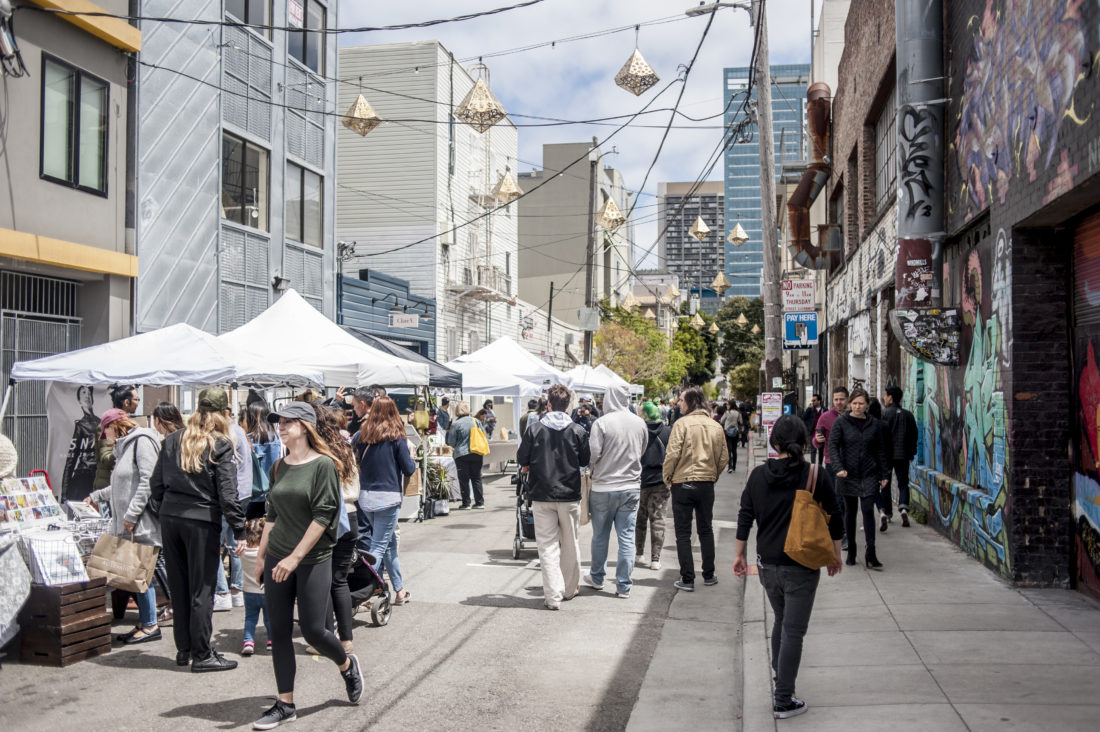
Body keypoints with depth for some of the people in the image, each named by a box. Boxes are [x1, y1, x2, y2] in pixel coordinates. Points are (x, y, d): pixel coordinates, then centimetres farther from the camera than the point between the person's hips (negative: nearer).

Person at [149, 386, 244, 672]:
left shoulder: (173, 440, 7)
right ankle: (202, 654, 8)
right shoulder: (220, 444, -8)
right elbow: (227, 492, -12)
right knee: (201, 589, 2)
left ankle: (184, 648, 24)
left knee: (178, 585, 15)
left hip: (170, 518, 5)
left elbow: (156, 483, 10)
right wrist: (239, 530, -8)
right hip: (202, 521, -5)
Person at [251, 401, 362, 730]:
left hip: (313, 559, -6)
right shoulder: (280, 467, 9)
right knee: (278, 632, 5)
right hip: (278, 559, 6)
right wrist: (261, 556, 13)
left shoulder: (323, 464, -10)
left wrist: (295, 557, -18)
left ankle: (347, 665, 28)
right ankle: (285, 705, 15)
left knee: (312, 630, -3)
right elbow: (271, 515, 15)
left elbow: (323, 516, -15)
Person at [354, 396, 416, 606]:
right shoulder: (396, 437, -7)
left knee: (390, 543, 18)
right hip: (388, 497, -5)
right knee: (379, 547, -1)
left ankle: (400, 591, 28)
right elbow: (408, 469, -6)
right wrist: (412, 460, 14)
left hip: (365, 497, 5)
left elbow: (358, 462, 11)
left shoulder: (363, 436, 4)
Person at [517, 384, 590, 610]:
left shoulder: (534, 428, -7)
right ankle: (570, 589, 28)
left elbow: (521, 460, -3)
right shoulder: (578, 431, -5)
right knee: (570, 543, 16)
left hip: (542, 495, -1)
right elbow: (585, 461, 3)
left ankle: (553, 596, -3)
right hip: (570, 494, 1)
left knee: (547, 545, 3)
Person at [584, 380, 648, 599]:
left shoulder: (601, 423, -14)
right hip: (631, 487, 3)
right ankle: (624, 585, 7)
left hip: (603, 487, -3)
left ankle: (596, 577, 28)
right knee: (627, 537, 6)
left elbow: (592, 455, -15)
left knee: (600, 536, 13)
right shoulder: (640, 423, -1)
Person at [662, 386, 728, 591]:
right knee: (705, 530, 18)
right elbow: (723, 458, 7)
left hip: (683, 483, -5)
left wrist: (667, 476, -1)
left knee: (683, 533, 3)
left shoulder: (682, 423, -12)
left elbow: (673, 454, -16)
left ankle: (687, 579, 3)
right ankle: (709, 575, 24)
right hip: (707, 484, 5)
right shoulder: (716, 426, 4)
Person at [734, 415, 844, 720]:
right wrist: (835, 554, 11)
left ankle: (781, 679, 37)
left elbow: (745, 517, 1)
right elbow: (833, 518, -2)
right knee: (793, 631, 2)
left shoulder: (758, 475, -2)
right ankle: (783, 702, 5)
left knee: (781, 621, 25)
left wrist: (739, 554, 12)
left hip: (767, 565, 4)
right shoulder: (815, 475, -10)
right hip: (801, 566, -4)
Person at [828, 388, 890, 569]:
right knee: (850, 511, 8)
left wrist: (884, 474, 9)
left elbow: (881, 451, 11)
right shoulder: (841, 422, -2)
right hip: (848, 475, -1)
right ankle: (851, 551, 20)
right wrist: (839, 468, -21)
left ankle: (871, 554, -5)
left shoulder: (875, 424, 5)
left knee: (868, 510, -8)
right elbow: (833, 446, -8)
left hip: (869, 475, 1)